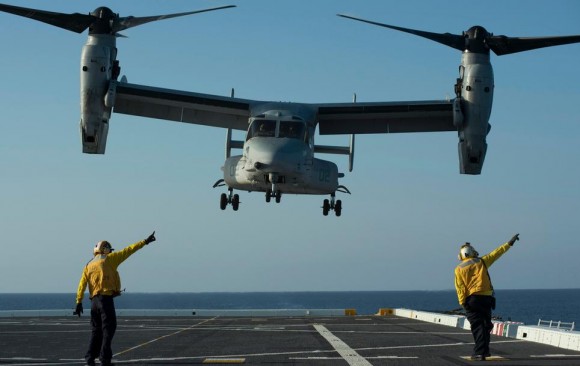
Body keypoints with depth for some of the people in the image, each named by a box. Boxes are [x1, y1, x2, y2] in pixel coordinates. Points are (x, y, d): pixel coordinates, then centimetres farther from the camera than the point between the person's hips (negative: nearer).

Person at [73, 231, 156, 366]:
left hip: (94, 300, 6)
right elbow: (128, 251, -1)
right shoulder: (109, 259, 1)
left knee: (96, 330, 16)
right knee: (108, 329, -2)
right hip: (106, 298, -6)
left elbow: (82, 285, 5)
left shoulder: (88, 265, 14)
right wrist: (144, 242, 1)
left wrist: (79, 302, 2)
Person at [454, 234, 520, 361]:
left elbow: (460, 288, -4)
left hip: (471, 299, -1)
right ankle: (484, 350, 17)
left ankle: (479, 352, -10)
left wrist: (463, 303, -4)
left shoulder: (459, 269, 3)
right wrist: (509, 244, 18)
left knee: (477, 326, -1)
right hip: (486, 297, 1)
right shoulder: (481, 262, 6)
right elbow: (496, 253, 11)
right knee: (485, 325, 15)